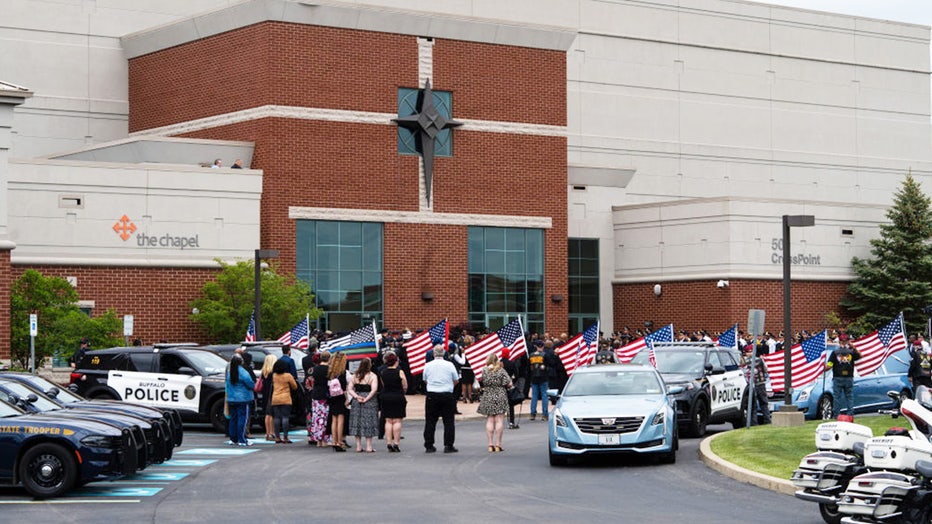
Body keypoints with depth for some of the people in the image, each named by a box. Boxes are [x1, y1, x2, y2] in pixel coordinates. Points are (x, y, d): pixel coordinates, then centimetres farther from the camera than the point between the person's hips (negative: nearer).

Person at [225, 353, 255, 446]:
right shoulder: (242, 372, -15)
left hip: (231, 399, 7)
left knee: (233, 418, 13)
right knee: (242, 418, -4)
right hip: (242, 399, -7)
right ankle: (242, 440, -6)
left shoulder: (229, 371, 7)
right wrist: (254, 386, 7)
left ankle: (233, 439, 15)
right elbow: (250, 384, -13)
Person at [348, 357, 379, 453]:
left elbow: (349, 389, 1)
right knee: (368, 423, 1)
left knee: (357, 423, 9)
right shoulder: (372, 376, -6)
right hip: (369, 402, -4)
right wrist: (366, 399, -15)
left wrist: (356, 397, -7)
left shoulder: (355, 376, 7)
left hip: (356, 402, 4)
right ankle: (369, 447, 1)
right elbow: (374, 389, -18)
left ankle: (358, 446, 10)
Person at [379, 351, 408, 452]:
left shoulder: (383, 372, 3)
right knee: (397, 421, 0)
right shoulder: (400, 372, -10)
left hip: (386, 397, 4)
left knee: (388, 421, 8)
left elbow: (383, 385, 7)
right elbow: (405, 387, -7)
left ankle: (389, 444, 6)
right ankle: (396, 443, -3)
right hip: (398, 397, -4)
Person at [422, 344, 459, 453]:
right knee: (448, 421, 4)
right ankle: (448, 446, 1)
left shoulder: (428, 365, 0)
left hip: (432, 395, 1)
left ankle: (428, 446, 7)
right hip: (447, 395, -1)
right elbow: (455, 381, 5)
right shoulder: (449, 365, -4)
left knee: (430, 421, 7)